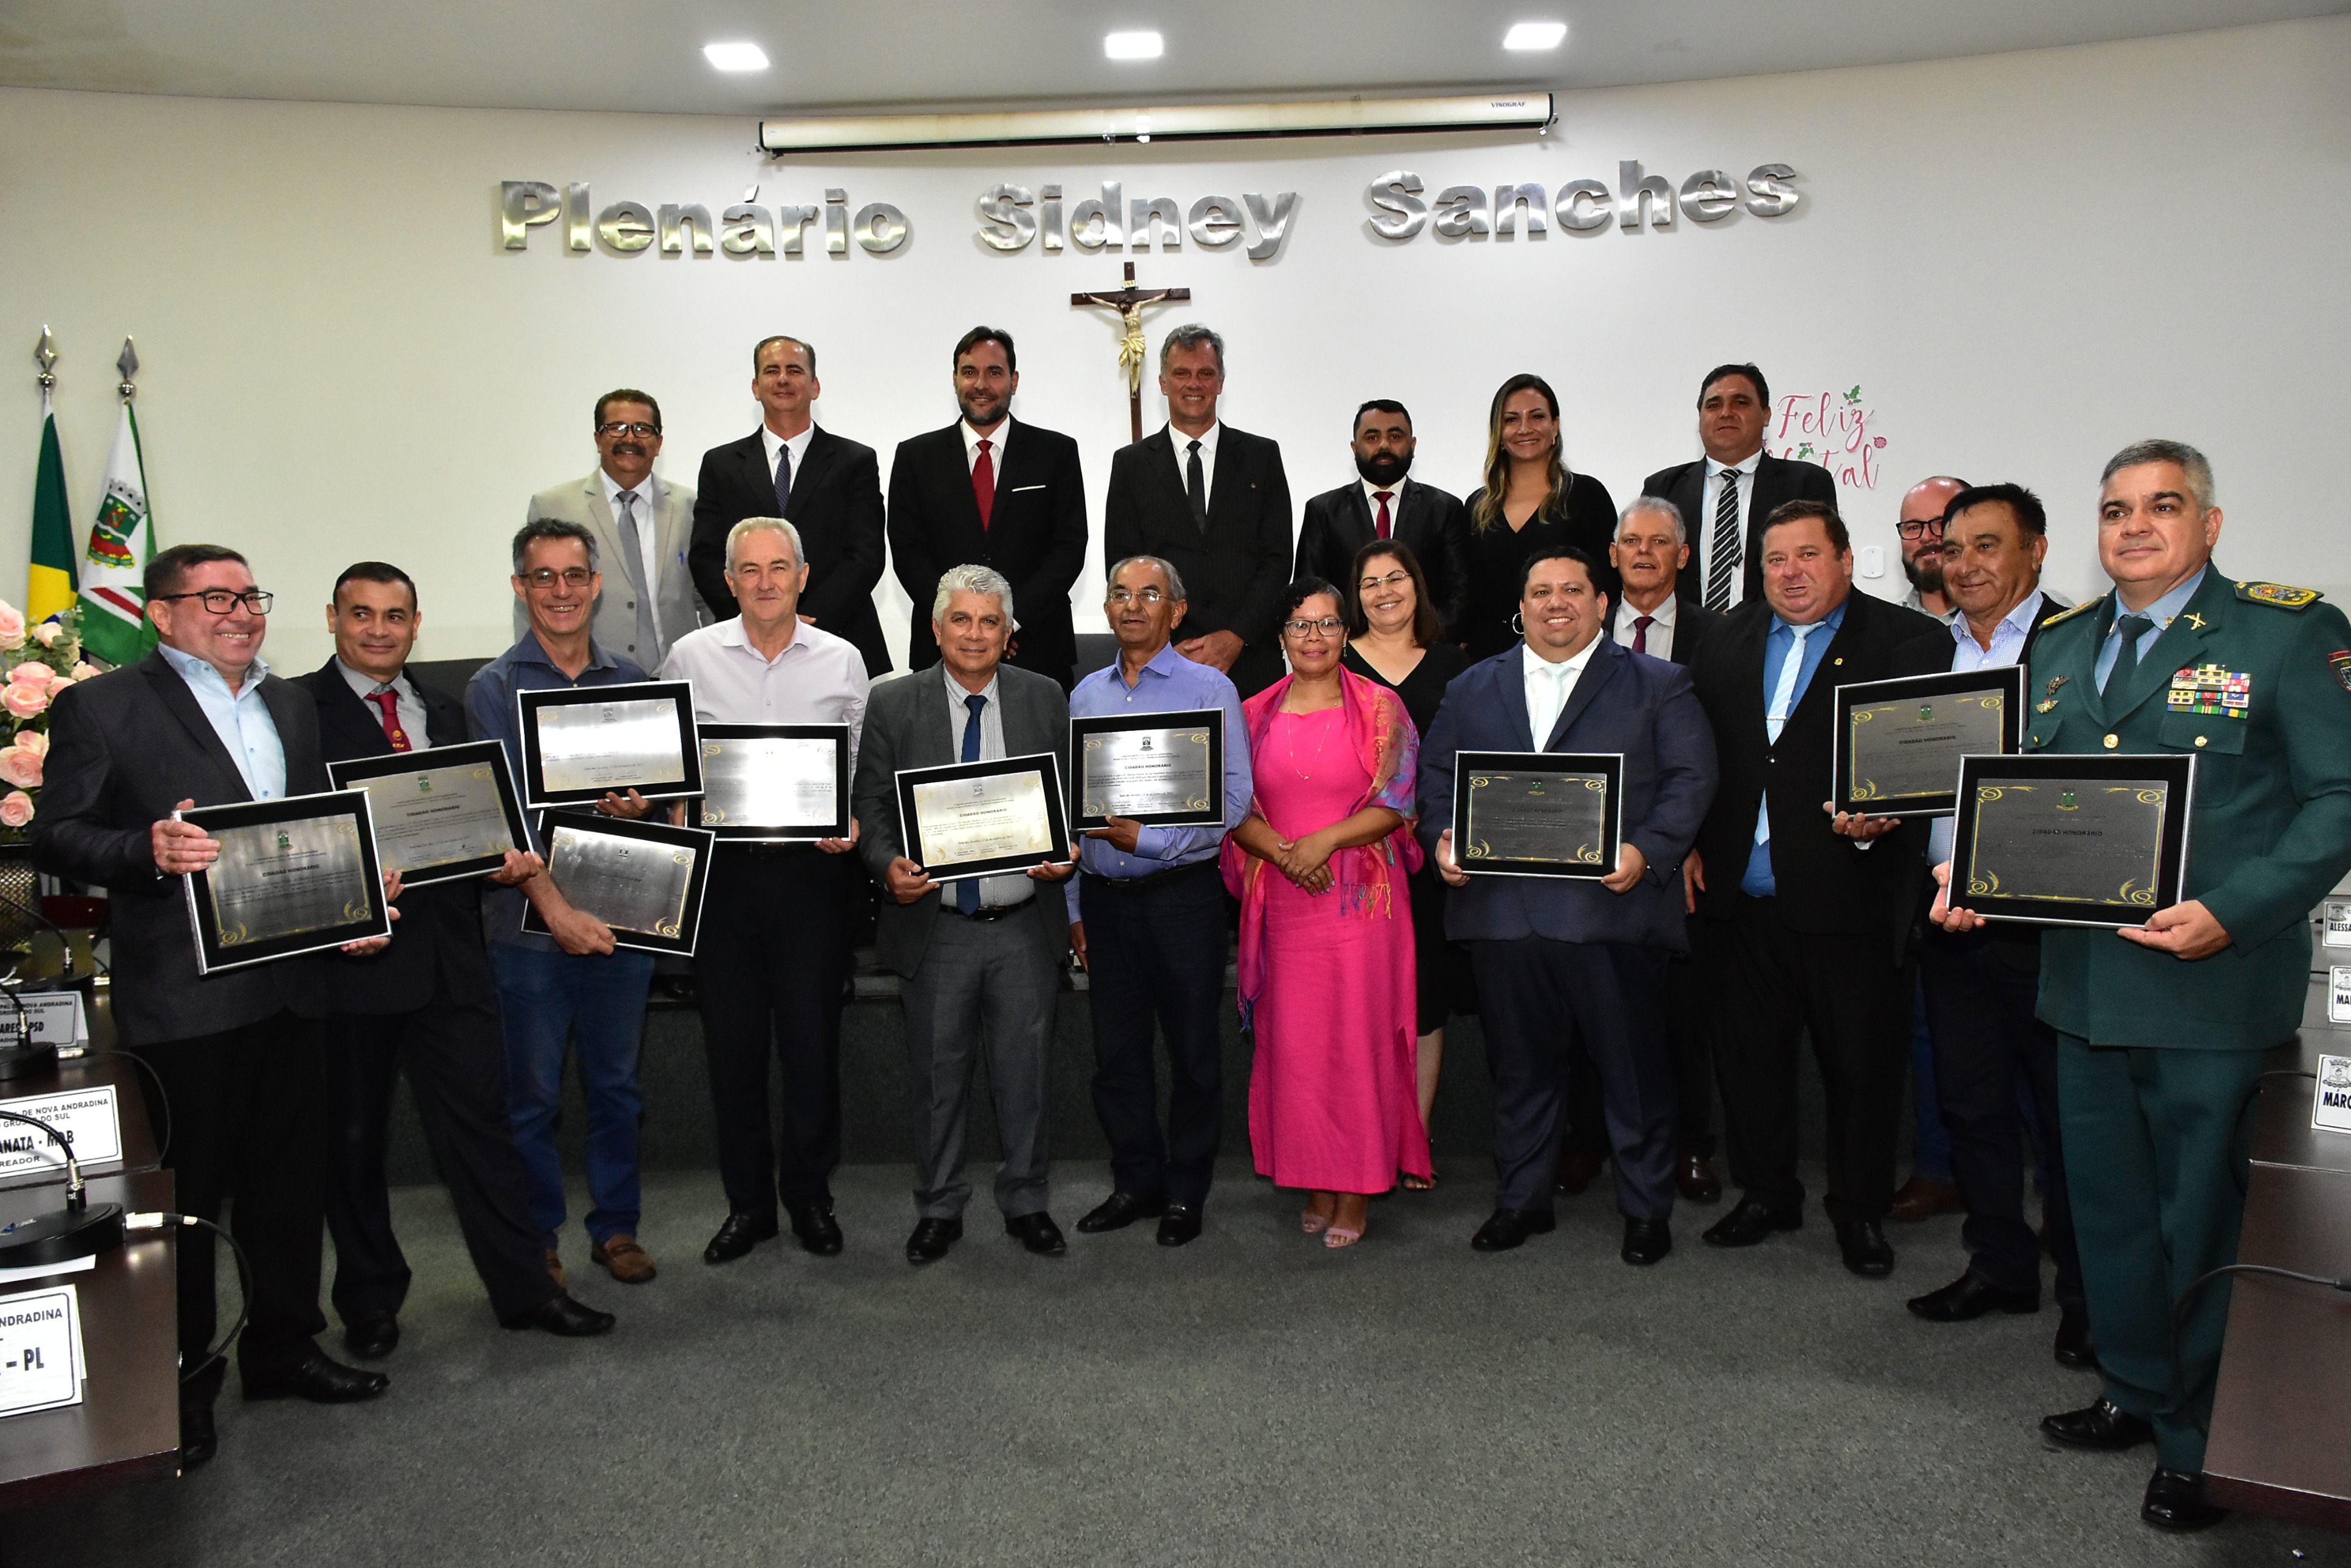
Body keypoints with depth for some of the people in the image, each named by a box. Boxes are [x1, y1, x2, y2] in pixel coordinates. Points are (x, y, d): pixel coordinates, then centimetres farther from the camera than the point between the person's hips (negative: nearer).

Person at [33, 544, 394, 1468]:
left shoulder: (291, 705, 15)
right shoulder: (102, 707, -3)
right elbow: (56, 837, -8)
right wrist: (149, 851, -26)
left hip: (292, 984, 6)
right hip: (182, 998, -6)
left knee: (293, 1178, 15)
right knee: (184, 1193, 6)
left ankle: (283, 1348, 32)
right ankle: (180, 1384, 22)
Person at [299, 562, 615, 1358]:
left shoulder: (445, 711, 15)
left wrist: (506, 856, -3)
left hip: (449, 954, 4)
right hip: (355, 949, -4)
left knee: (478, 1119, 7)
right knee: (352, 1136, 11)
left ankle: (523, 1287, 16)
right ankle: (370, 1300, 27)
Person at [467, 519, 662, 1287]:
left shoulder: (631, 680, 9)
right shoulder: (495, 686, -2)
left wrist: (642, 805, -11)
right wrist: (556, 906, -18)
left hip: (621, 914, 3)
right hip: (530, 926, -3)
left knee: (617, 1083, 12)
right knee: (531, 1093, 6)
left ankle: (617, 1225, 26)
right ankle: (536, 1238, 22)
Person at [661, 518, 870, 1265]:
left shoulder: (843, 660, 5)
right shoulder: (692, 657, 5)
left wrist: (851, 824, -9)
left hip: (813, 866, 0)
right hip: (722, 867, 1)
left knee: (812, 1037, 4)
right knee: (733, 1040, 7)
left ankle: (809, 1195, 22)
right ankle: (748, 1202, 23)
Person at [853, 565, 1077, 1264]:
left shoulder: (1045, 699, 4)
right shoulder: (894, 704, 1)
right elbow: (872, 805, 0)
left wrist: (1069, 852, -13)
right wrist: (889, 864, -18)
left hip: (1026, 925, 1)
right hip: (935, 926, -1)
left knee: (1025, 1072, 12)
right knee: (938, 1075, 11)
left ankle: (1026, 1201, 29)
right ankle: (939, 1208, 28)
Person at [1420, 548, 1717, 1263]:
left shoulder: (1658, 686, 7)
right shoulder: (1474, 688, 16)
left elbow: (1691, 778, -1)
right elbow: (1436, 771, 15)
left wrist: (1648, 850, -16)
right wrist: (1442, 835, -4)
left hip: (1612, 906, -2)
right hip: (1503, 908, 3)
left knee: (1633, 1064, 5)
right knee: (1519, 1063, 12)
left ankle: (1647, 1207, 22)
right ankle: (1521, 1198, 28)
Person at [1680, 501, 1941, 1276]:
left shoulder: (1906, 640, -3)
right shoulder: (1728, 641, 11)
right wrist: (1689, 843, 7)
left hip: (1849, 899, -4)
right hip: (1741, 899, 4)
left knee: (1862, 1062, 7)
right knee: (1749, 1053, 14)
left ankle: (1860, 1211, 26)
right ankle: (1765, 1193, 32)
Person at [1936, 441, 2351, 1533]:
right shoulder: (2059, 643, 12)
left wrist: (2231, 913, -22)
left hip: (2215, 987, -5)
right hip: (2087, 981, 6)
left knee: (2201, 1219, 8)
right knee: (2106, 1206, 18)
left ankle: (2199, 1440, 26)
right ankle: (2136, 1391, 38)